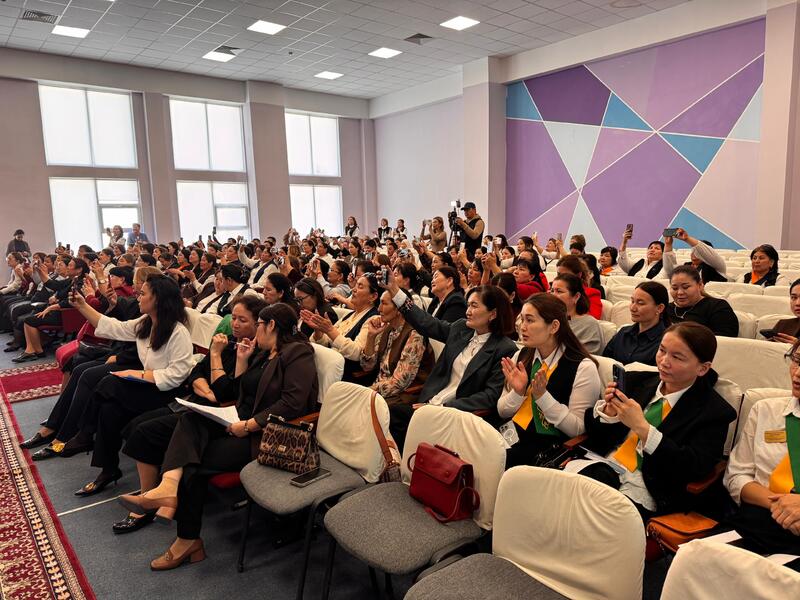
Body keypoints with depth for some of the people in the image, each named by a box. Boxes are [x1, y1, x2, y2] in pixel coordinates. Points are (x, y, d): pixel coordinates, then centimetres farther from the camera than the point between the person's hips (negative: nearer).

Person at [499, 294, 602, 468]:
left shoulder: (583, 368, -9)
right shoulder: (521, 356, 7)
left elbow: (578, 429, -9)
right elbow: (502, 412, 11)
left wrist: (542, 396, -19)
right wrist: (517, 392, -9)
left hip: (548, 446, -5)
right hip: (511, 435, 5)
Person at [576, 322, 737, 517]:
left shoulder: (714, 412, 1)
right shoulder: (637, 381, 14)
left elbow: (694, 470, -13)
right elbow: (591, 427, 17)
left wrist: (642, 427, -19)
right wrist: (608, 411, -7)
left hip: (647, 489, -4)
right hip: (604, 463, 4)